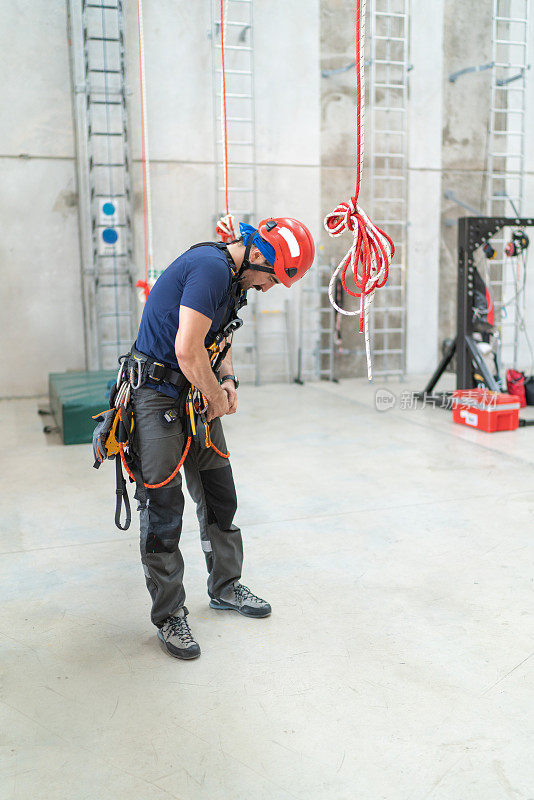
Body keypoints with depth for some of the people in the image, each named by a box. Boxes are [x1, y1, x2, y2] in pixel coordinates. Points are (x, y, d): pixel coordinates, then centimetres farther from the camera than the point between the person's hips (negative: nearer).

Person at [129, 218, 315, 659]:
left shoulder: (234, 276, 9)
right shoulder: (211, 267, -23)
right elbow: (187, 349, -29)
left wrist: (228, 380, 3)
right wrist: (218, 398, -14)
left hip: (198, 396, 10)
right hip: (157, 395, -9)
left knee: (220, 494, 14)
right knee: (164, 505, -3)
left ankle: (225, 587, 31)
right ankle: (169, 615, 10)